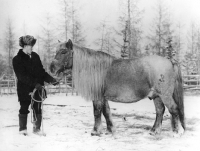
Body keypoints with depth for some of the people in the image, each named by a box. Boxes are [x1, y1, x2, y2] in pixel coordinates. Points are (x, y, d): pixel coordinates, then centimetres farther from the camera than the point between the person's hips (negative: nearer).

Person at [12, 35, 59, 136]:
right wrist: (35, 84, -24)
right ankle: (23, 129, 19)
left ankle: (37, 129, 17)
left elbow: (41, 71, 15)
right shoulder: (17, 59, -6)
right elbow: (22, 76, -15)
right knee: (24, 109, 6)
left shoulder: (35, 56, 10)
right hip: (25, 89, -4)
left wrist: (51, 80, 0)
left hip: (37, 89, 4)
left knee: (38, 109, 5)